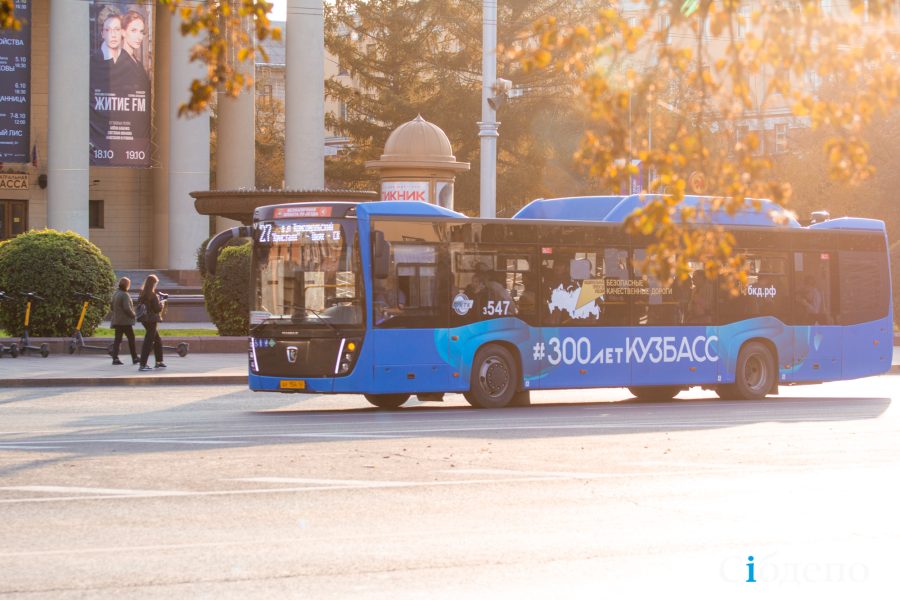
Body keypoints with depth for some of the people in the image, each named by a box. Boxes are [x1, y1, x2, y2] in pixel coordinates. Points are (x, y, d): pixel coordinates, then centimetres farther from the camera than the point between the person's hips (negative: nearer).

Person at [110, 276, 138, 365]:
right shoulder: (125, 295, -16)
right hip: (125, 321, -7)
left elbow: (112, 307, 17)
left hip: (116, 320, 7)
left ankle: (115, 358, -5)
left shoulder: (115, 294, 10)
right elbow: (127, 308, -21)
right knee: (131, 339, 4)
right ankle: (134, 358, 9)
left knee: (117, 339, 5)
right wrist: (133, 315, -5)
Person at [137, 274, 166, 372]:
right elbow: (157, 308, -17)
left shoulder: (142, 294, 6)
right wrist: (161, 302, 4)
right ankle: (143, 364, -9)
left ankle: (159, 362, 29)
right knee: (148, 342, -6)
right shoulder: (153, 295, -17)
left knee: (158, 340, 22)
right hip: (152, 320, -8)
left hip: (145, 319, 8)